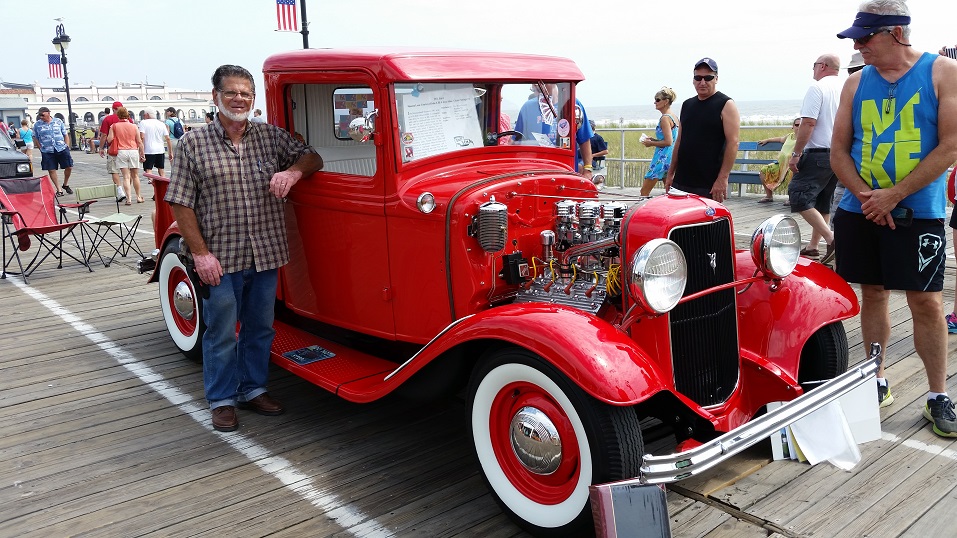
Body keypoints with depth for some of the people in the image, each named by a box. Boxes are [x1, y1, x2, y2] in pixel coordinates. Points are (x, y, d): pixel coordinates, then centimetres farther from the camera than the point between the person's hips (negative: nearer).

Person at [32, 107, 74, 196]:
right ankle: (58, 190, 6)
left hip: (62, 149, 1)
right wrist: (41, 149, 0)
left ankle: (65, 185, 24)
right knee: (51, 170, -2)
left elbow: (66, 135, 11)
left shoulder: (58, 121, 6)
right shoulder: (37, 125, 3)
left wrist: (67, 146, 3)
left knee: (69, 167, 0)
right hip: (47, 152, -1)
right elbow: (35, 139, 8)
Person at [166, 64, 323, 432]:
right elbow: (181, 204, -4)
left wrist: (293, 171, -12)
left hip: (267, 254, 3)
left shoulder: (271, 136, 7)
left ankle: (253, 388, 32)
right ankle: (222, 399, 22)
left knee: (260, 328, 14)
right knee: (221, 332, 6)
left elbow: (313, 157, 12)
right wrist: (200, 253, -12)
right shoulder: (194, 144, -2)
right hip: (220, 259, -3)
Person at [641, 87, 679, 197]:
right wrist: (653, 140, 15)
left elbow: (668, 142, -20)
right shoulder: (674, 117, 14)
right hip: (671, 158, 10)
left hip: (662, 159, -10)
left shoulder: (665, 118, -14)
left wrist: (651, 143, -9)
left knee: (644, 191, -8)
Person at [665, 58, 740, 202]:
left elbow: (733, 143, -10)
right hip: (681, 182, 6)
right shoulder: (687, 105, 16)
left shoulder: (726, 105, -3)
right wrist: (670, 174, 16)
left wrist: (722, 178, -18)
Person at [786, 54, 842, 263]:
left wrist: (795, 154, -16)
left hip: (819, 154, -8)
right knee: (822, 202, 15)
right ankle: (813, 246, 21)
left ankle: (831, 238, -20)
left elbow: (808, 123, -18)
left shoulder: (817, 87, -10)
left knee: (799, 197, -9)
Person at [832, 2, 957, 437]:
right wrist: (865, 197, -10)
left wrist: (893, 195, -15)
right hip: (859, 211, 3)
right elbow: (838, 151, 5)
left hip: (917, 213, -3)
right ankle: (877, 383, 23)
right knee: (872, 295, 9)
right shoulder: (856, 83, 6)